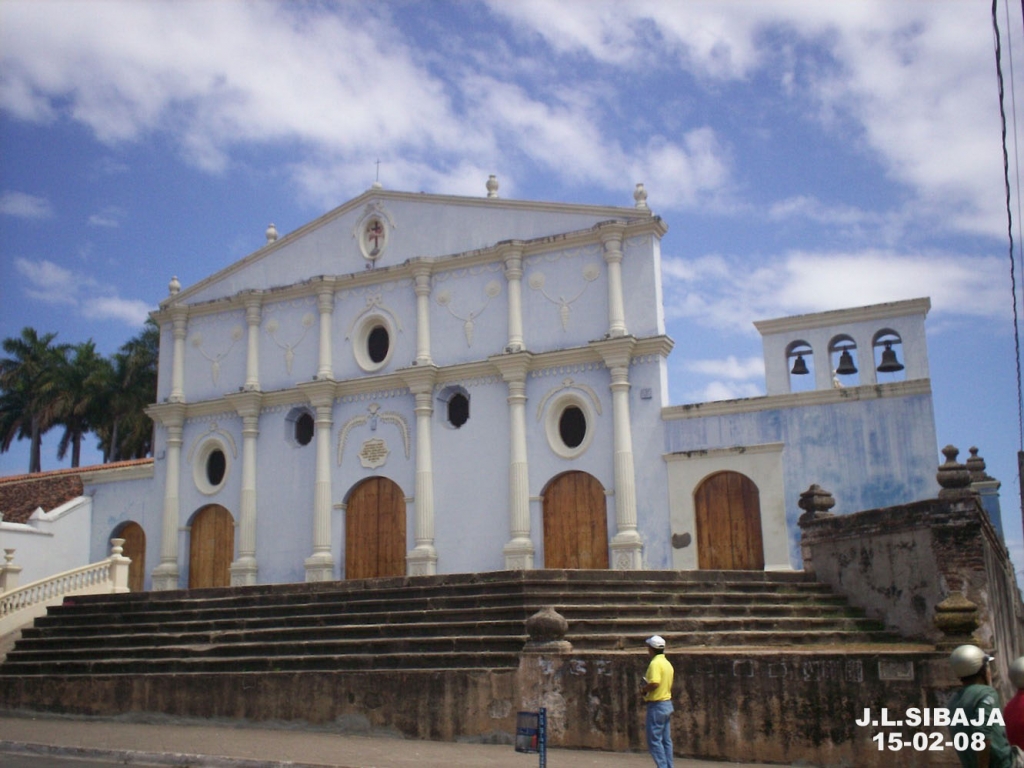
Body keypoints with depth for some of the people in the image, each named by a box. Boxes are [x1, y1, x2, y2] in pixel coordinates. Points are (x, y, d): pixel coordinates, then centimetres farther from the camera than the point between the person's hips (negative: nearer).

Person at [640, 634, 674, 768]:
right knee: (666, 740, 11)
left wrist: (644, 689, -10)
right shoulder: (667, 663, 12)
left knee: (654, 740, -4)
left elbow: (654, 683, -28)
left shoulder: (655, 663, -16)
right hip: (667, 703, 9)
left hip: (657, 704, -9)